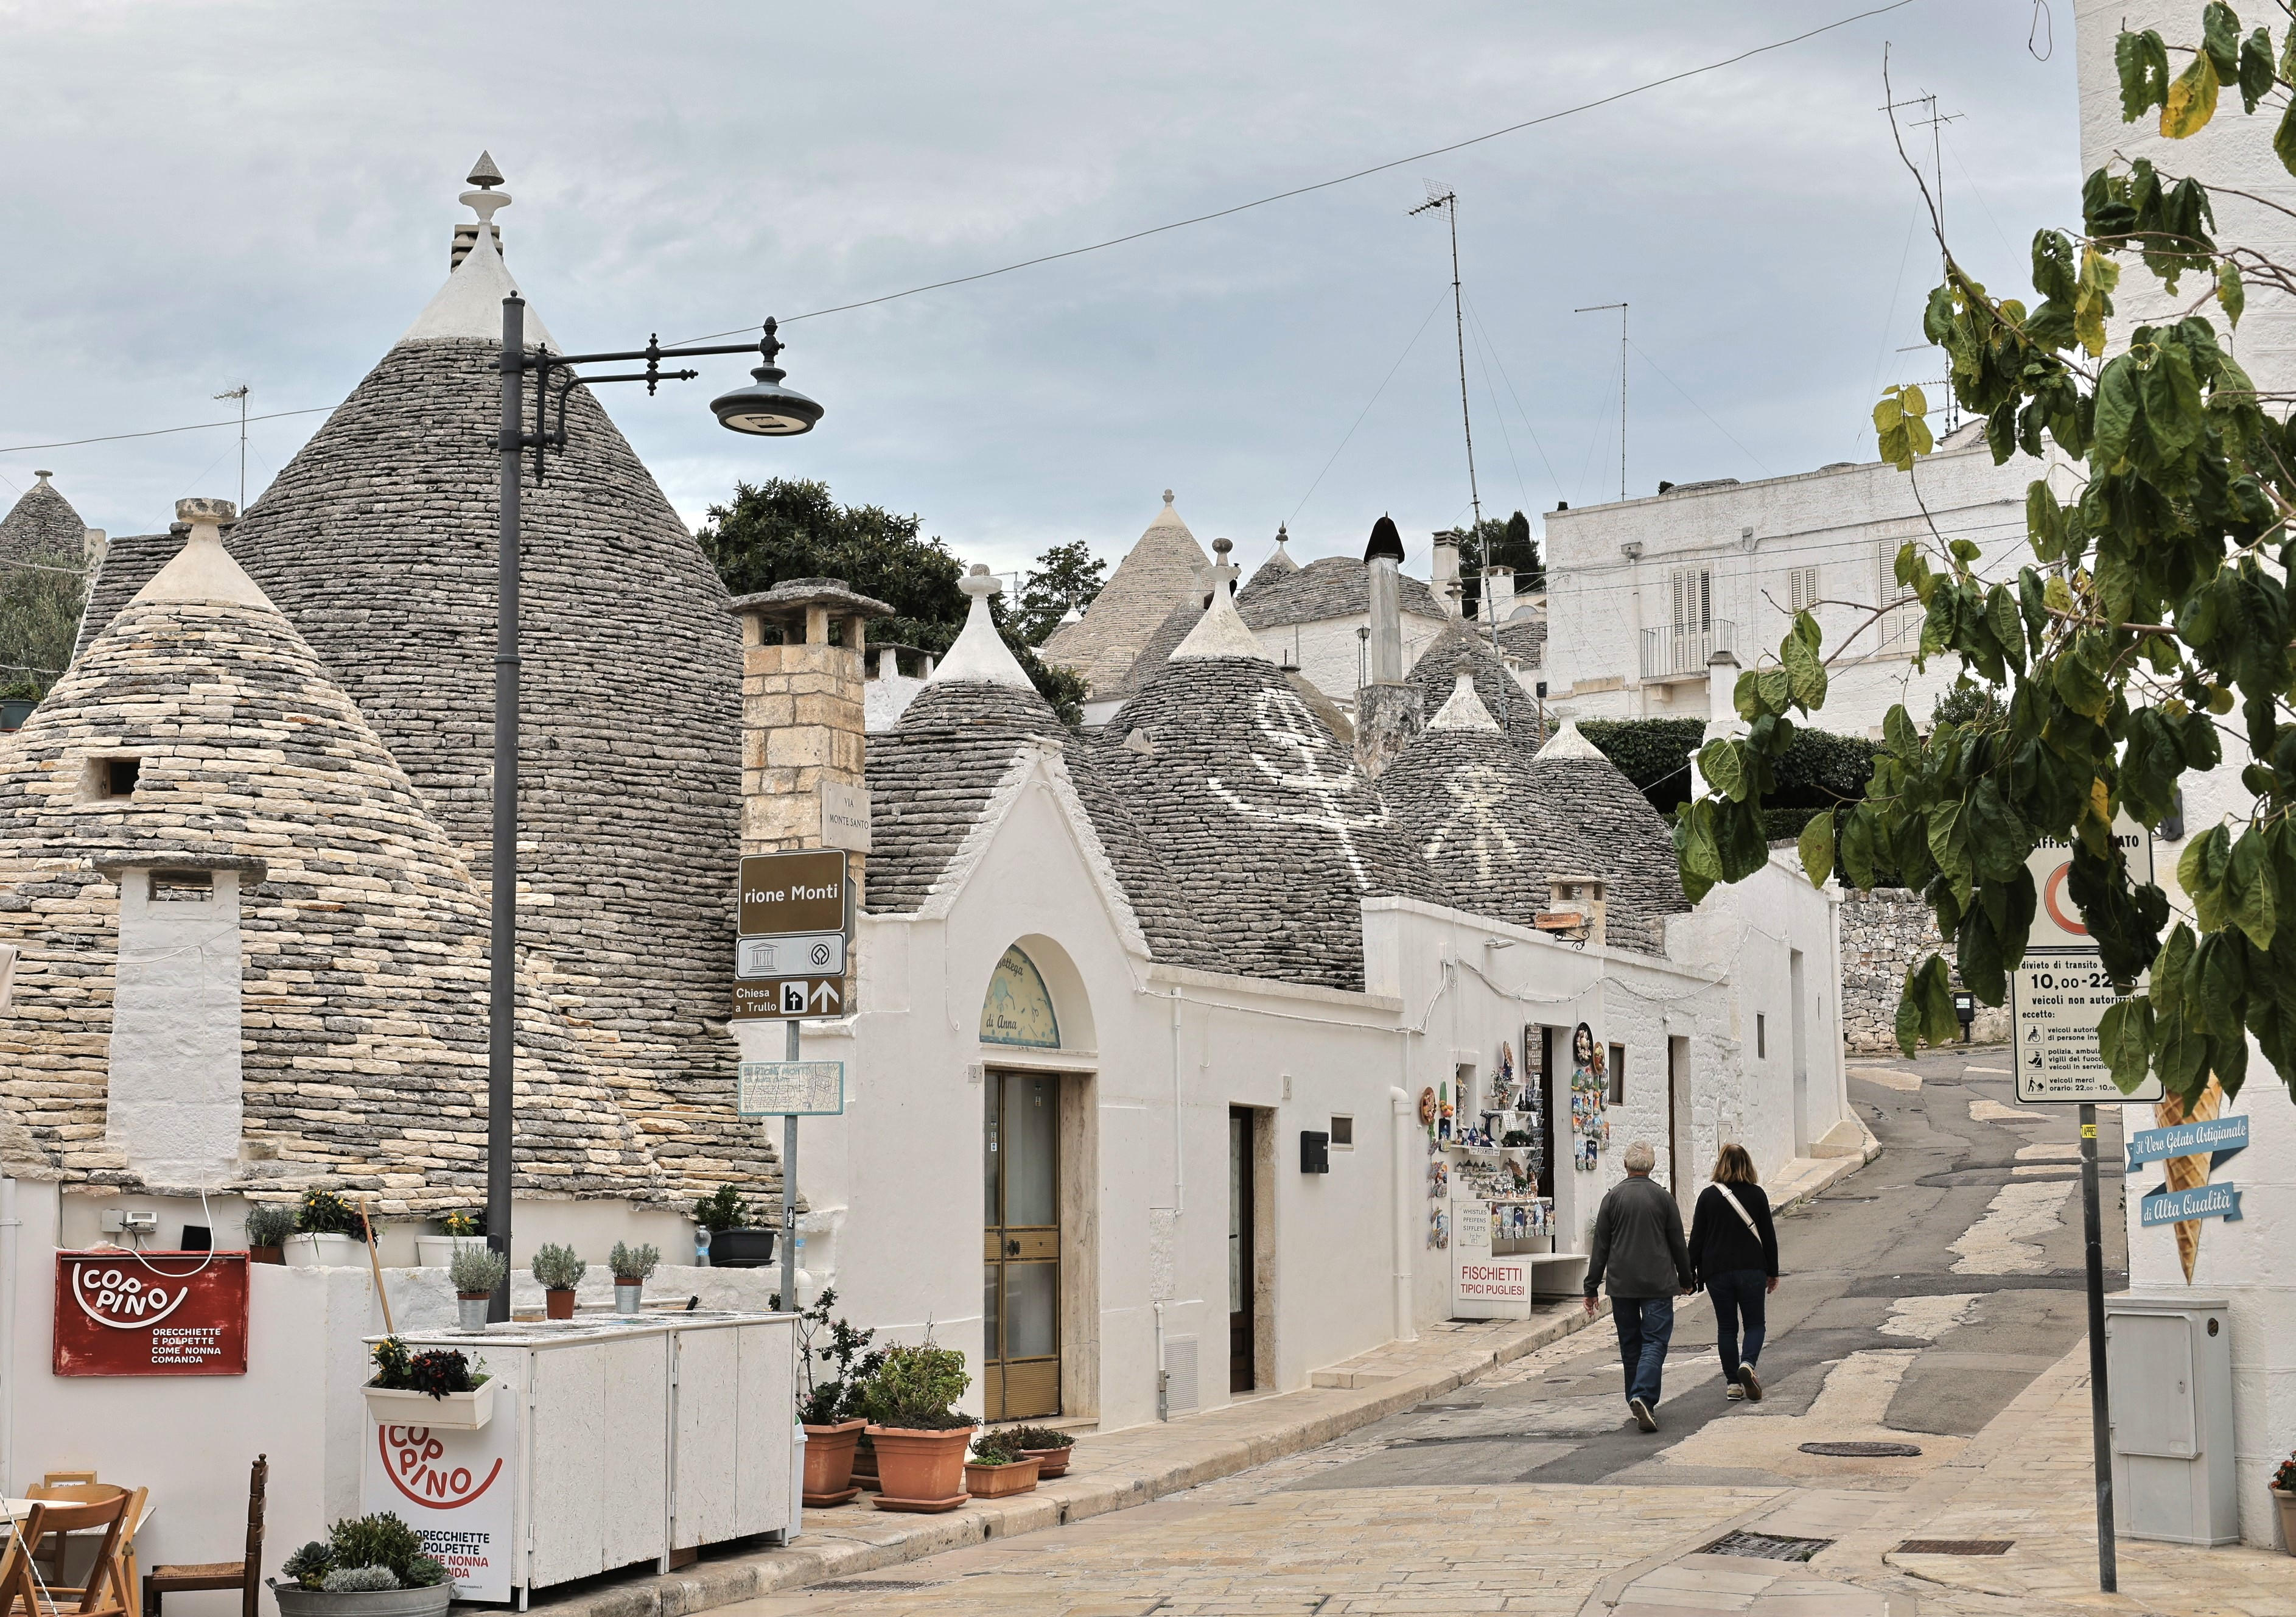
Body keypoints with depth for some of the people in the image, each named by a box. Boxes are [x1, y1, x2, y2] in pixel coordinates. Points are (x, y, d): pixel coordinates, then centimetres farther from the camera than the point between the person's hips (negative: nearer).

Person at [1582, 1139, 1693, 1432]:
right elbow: (1678, 1244, 5)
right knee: (1655, 1342, -3)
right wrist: (1686, 1280, 18)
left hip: (1621, 1284, 2)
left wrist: (1592, 1287, 6)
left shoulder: (1613, 1198, 0)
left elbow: (1600, 1246, 1)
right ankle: (1643, 1396, -22)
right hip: (1658, 1284, -2)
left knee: (1630, 1344, 13)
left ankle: (1637, 1400, 18)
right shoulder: (1663, 1197, -1)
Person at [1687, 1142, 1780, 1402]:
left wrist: (1691, 1273, 8)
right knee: (1755, 1323, 9)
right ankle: (1747, 1364, -18)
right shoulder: (1757, 1195, -1)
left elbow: (1697, 1239, 0)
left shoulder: (1708, 1196, -1)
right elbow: (1768, 1236, 4)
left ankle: (1733, 1383, 7)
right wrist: (1772, 1272, 13)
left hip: (1716, 1272, 1)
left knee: (1726, 1327, 9)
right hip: (1751, 1270, 0)